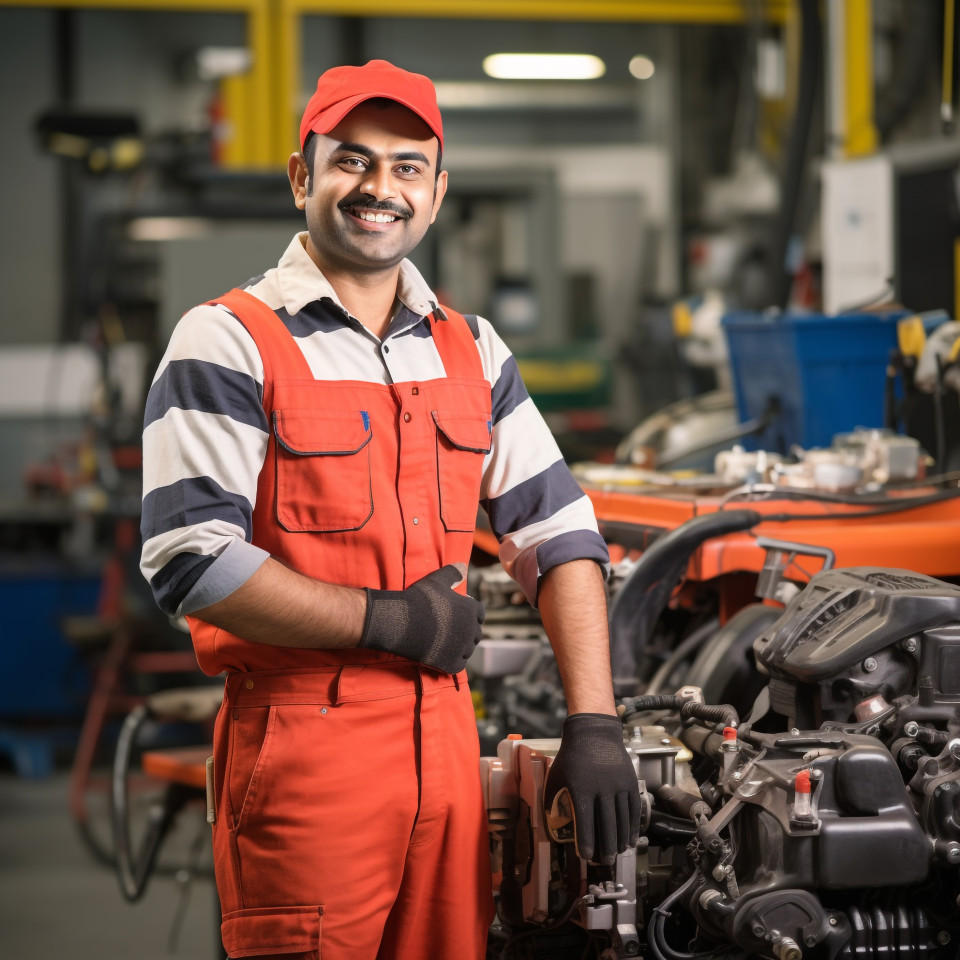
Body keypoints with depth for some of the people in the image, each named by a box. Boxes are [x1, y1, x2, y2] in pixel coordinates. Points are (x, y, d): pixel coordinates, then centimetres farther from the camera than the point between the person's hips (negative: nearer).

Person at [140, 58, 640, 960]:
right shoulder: (229, 343, -5)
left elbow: (560, 534, 13)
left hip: (443, 736, 6)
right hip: (300, 740, -5)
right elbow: (189, 560, -14)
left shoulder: (469, 348, 15)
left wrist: (593, 725, 2)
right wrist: (390, 620, -12)